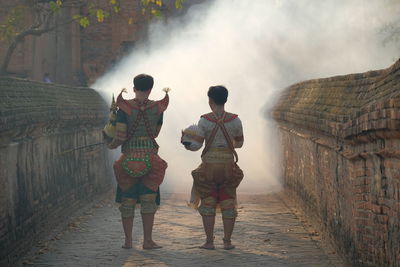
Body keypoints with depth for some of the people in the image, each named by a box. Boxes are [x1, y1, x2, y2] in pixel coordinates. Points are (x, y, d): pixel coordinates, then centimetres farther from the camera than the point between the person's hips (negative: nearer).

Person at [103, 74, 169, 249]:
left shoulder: (124, 108, -7)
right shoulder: (157, 108, -1)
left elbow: (119, 138, -10)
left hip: (128, 158, 0)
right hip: (150, 157, 0)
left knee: (127, 200, 9)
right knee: (148, 199, 4)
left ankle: (128, 240, 11)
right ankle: (147, 240, 0)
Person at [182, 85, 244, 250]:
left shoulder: (204, 120, -8)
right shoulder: (235, 120, -1)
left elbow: (196, 145, -8)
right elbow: (239, 143, 12)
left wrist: (187, 144, 13)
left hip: (209, 164, -1)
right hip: (228, 164, 1)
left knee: (208, 203, 8)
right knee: (228, 204, 8)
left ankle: (209, 241, 6)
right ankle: (227, 241, 7)